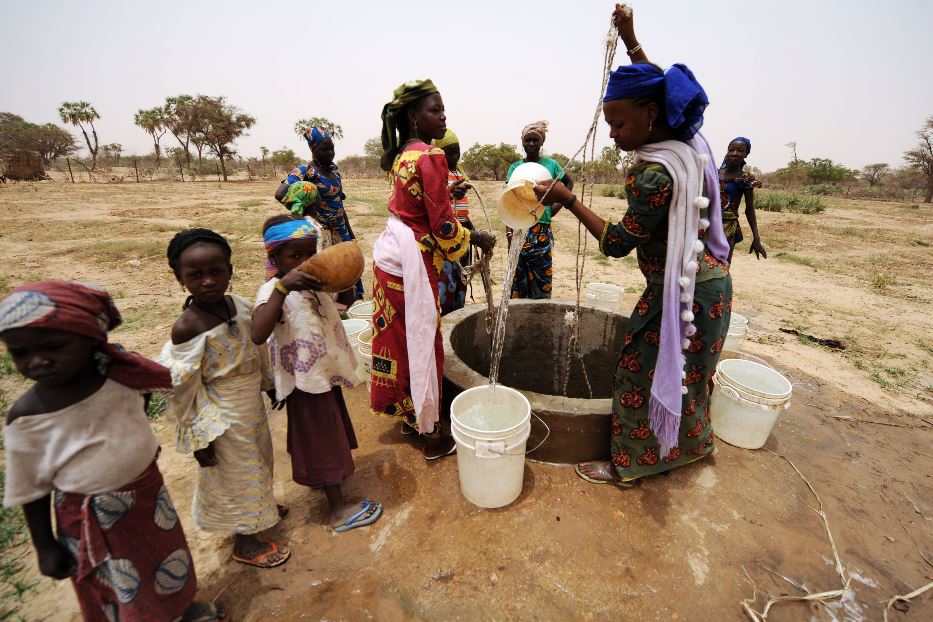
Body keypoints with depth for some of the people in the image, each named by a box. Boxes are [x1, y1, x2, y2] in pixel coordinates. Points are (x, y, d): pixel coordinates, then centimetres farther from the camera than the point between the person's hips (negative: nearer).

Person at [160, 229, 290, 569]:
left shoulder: (240, 305, -9)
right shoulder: (188, 328, -27)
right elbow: (182, 390, -20)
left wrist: (270, 384, 16)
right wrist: (199, 438, -14)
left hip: (252, 404, 6)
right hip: (223, 418, -6)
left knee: (258, 459, 28)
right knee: (237, 471, 15)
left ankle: (259, 504, 59)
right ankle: (245, 542, 41)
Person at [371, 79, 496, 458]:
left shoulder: (402, 154, 12)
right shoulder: (430, 157, -16)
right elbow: (443, 226, -19)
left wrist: (463, 232, 15)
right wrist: (476, 239, -2)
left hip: (390, 253, 9)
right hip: (412, 260, -9)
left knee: (399, 339, 17)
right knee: (422, 344, 2)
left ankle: (406, 414, 36)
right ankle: (431, 434, 19)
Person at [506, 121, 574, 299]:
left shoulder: (551, 164, 5)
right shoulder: (515, 167, 5)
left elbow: (569, 182, 21)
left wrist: (557, 205, 7)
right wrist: (509, 231, -8)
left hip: (543, 231, 0)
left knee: (542, 279, 3)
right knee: (518, 278, 5)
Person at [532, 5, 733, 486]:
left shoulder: (652, 173, -26)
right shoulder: (687, 143, 2)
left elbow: (616, 244, -20)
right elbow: (660, 88, 21)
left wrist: (567, 200, -20)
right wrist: (631, 42, 21)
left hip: (681, 291, -9)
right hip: (707, 281, 9)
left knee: (640, 371, 5)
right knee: (686, 370, 25)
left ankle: (627, 466, 24)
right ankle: (693, 443, 48)